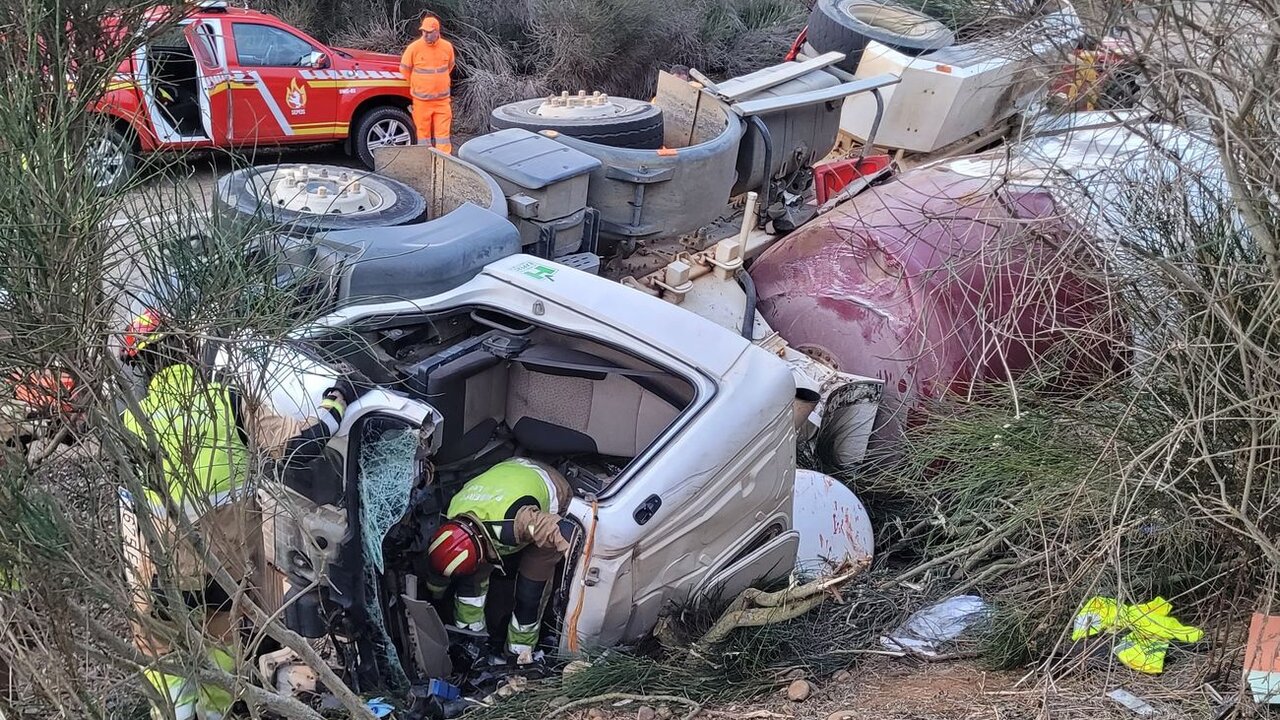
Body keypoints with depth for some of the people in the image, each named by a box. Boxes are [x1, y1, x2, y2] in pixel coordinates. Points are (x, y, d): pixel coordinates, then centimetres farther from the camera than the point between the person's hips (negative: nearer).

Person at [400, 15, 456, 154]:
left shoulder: (447, 47, -3)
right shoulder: (414, 48, -10)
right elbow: (404, 69, 2)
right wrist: (417, 86, 11)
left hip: (442, 99, 2)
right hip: (421, 100, -2)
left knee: (443, 131, 1)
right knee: (423, 131, 6)